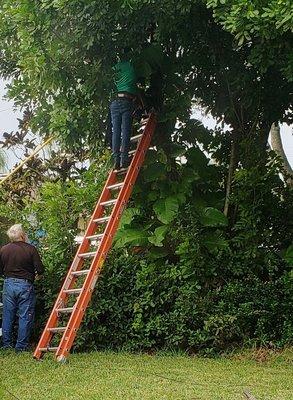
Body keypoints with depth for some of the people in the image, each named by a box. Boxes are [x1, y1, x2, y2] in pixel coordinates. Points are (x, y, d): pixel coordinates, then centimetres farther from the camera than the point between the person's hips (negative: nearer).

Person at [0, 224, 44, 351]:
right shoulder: (31, 249, -11)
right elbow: (40, 270, -11)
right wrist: (34, 273, 11)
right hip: (25, 285, -4)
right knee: (25, 317, 6)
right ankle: (21, 346, 9)